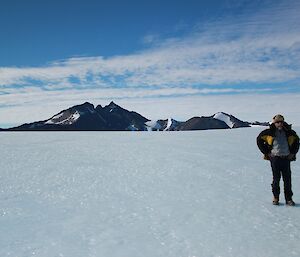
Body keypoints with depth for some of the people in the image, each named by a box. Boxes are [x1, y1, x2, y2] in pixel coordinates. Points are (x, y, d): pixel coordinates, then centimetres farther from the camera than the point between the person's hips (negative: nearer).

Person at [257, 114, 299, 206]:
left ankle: (289, 199, 14)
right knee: (276, 179, 3)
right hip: (275, 158, -2)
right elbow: (259, 140, 5)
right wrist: (266, 152, 2)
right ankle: (275, 198, 16)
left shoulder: (289, 133, 5)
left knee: (287, 179, 4)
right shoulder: (269, 133, -3)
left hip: (286, 158, 2)